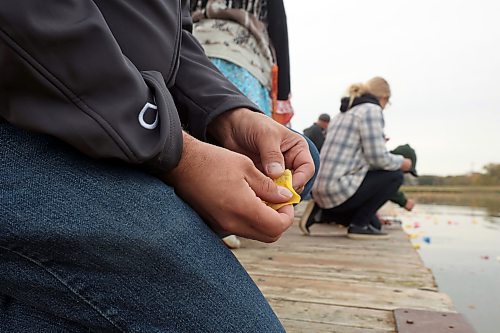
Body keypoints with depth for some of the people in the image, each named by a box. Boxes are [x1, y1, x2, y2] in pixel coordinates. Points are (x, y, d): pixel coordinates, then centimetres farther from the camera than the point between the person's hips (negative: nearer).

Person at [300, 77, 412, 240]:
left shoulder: (343, 113, 20)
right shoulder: (371, 109, -7)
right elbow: (377, 158, -14)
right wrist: (401, 162, 6)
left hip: (322, 190, 10)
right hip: (339, 189, -9)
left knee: (374, 224, 23)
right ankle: (358, 225, 1)